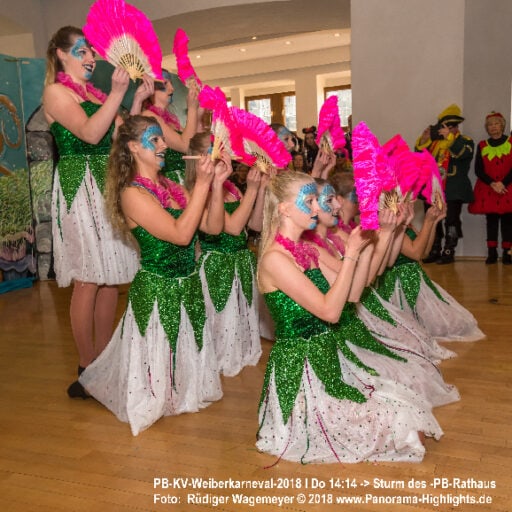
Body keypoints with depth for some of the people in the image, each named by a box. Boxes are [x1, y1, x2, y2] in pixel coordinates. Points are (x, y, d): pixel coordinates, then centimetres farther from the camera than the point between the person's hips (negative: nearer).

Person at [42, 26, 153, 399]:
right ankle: (87, 369, 6)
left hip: (109, 186, 7)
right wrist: (117, 93, -21)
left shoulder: (98, 94, 19)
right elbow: (90, 133, -17)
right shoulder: (56, 92, -1)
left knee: (111, 277, 7)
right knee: (88, 281, -5)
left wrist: (138, 100, 4)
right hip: (81, 188, -7)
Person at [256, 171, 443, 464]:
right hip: (302, 369, -8)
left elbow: (350, 293, 5)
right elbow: (330, 311, -23)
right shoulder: (275, 258, -19)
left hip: (328, 357, 8)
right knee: (395, 422, -6)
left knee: (401, 402, 5)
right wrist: (352, 253, -19)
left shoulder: (306, 251, 8)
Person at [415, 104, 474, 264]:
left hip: (453, 190, -5)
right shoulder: (434, 142, 15)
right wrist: (424, 139, -9)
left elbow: (461, 153, -20)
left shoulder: (465, 141, 2)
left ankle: (448, 252, 4)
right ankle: (434, 252, 18)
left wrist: (449, 136, -24)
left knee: (451, 221, -2)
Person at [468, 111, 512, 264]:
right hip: (488, 190, 1)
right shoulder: (482, 146, 9)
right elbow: (478, 170, 1)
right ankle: (492, 253, 5)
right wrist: (492, 184, -13)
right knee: (491, 220, 1)